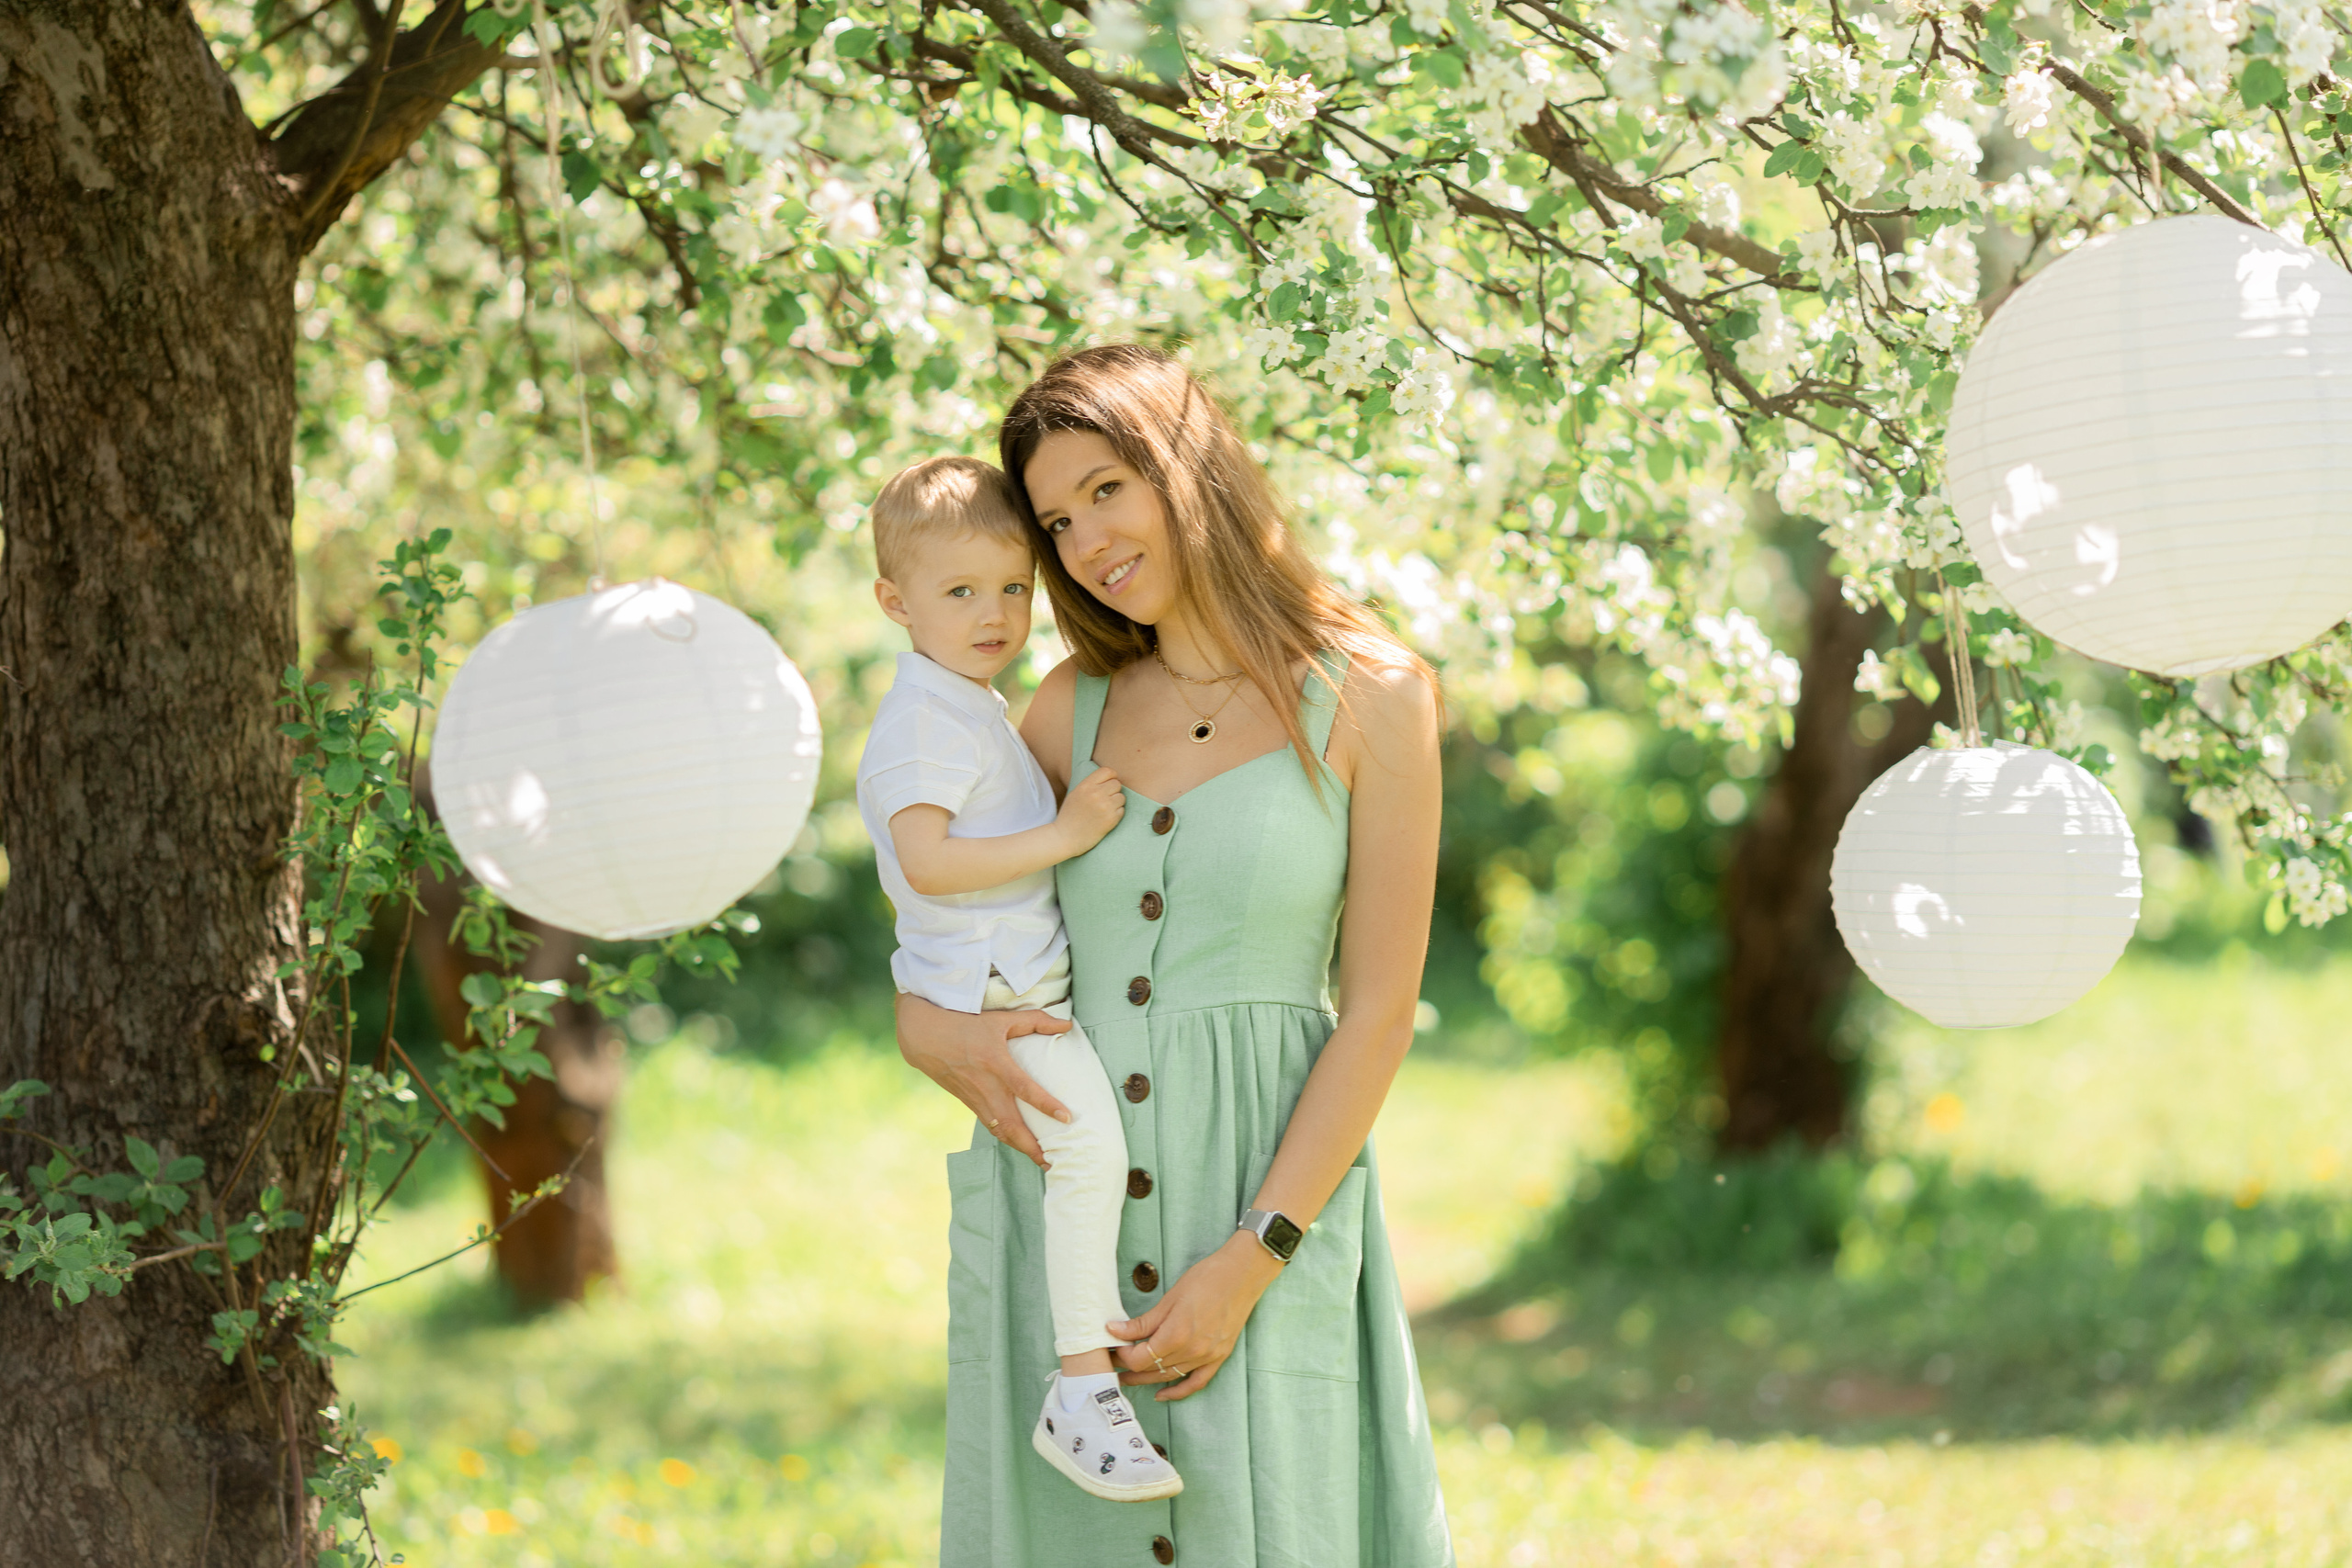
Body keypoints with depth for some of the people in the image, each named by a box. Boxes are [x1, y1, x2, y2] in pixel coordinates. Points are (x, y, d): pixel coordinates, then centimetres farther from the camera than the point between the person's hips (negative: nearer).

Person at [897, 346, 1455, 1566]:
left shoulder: (1372, 699, -2)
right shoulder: (1073, 707, 10)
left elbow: (1379, 1015, -5)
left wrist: (1248, 1265, -12)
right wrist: (929, 1030, -5)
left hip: (1266, 1192, -4)